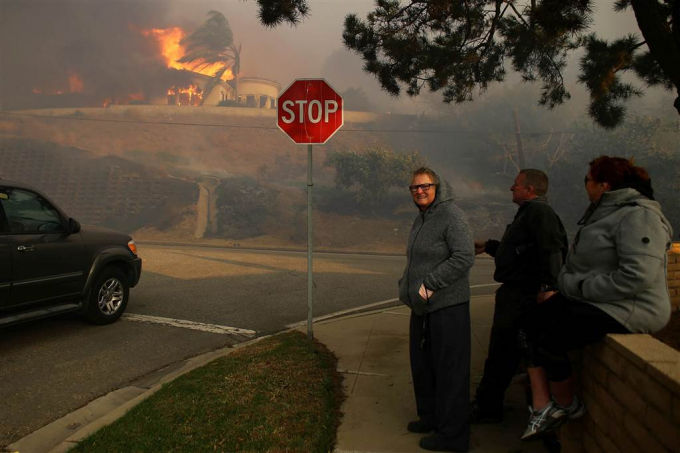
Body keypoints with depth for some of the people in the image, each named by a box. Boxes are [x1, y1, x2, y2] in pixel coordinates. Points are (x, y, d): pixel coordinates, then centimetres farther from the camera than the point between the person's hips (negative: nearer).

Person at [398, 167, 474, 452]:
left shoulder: (451, 216, -14)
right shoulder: (421, 218, 15)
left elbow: (464, 257, -23)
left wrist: (430, 284, -23)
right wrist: (407, 285, 12)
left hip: (447, 307, -10)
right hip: (423, 306, 10)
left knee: (449, 370, 0)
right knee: (422, 365, 20)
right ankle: (430, 417, 38)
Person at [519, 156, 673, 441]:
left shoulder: (638, 215, -18)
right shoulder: (603, 212, 14)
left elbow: (638, 276, -29)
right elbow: (579, 262, 21)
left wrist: (579, 287, -21)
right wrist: (566, 282, 1)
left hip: (625, 309, -10)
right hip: (589, 300, 10)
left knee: (548, 341, -17)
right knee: (529, 327, -1)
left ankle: (568, 406, 8)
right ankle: (542, 407, -1)